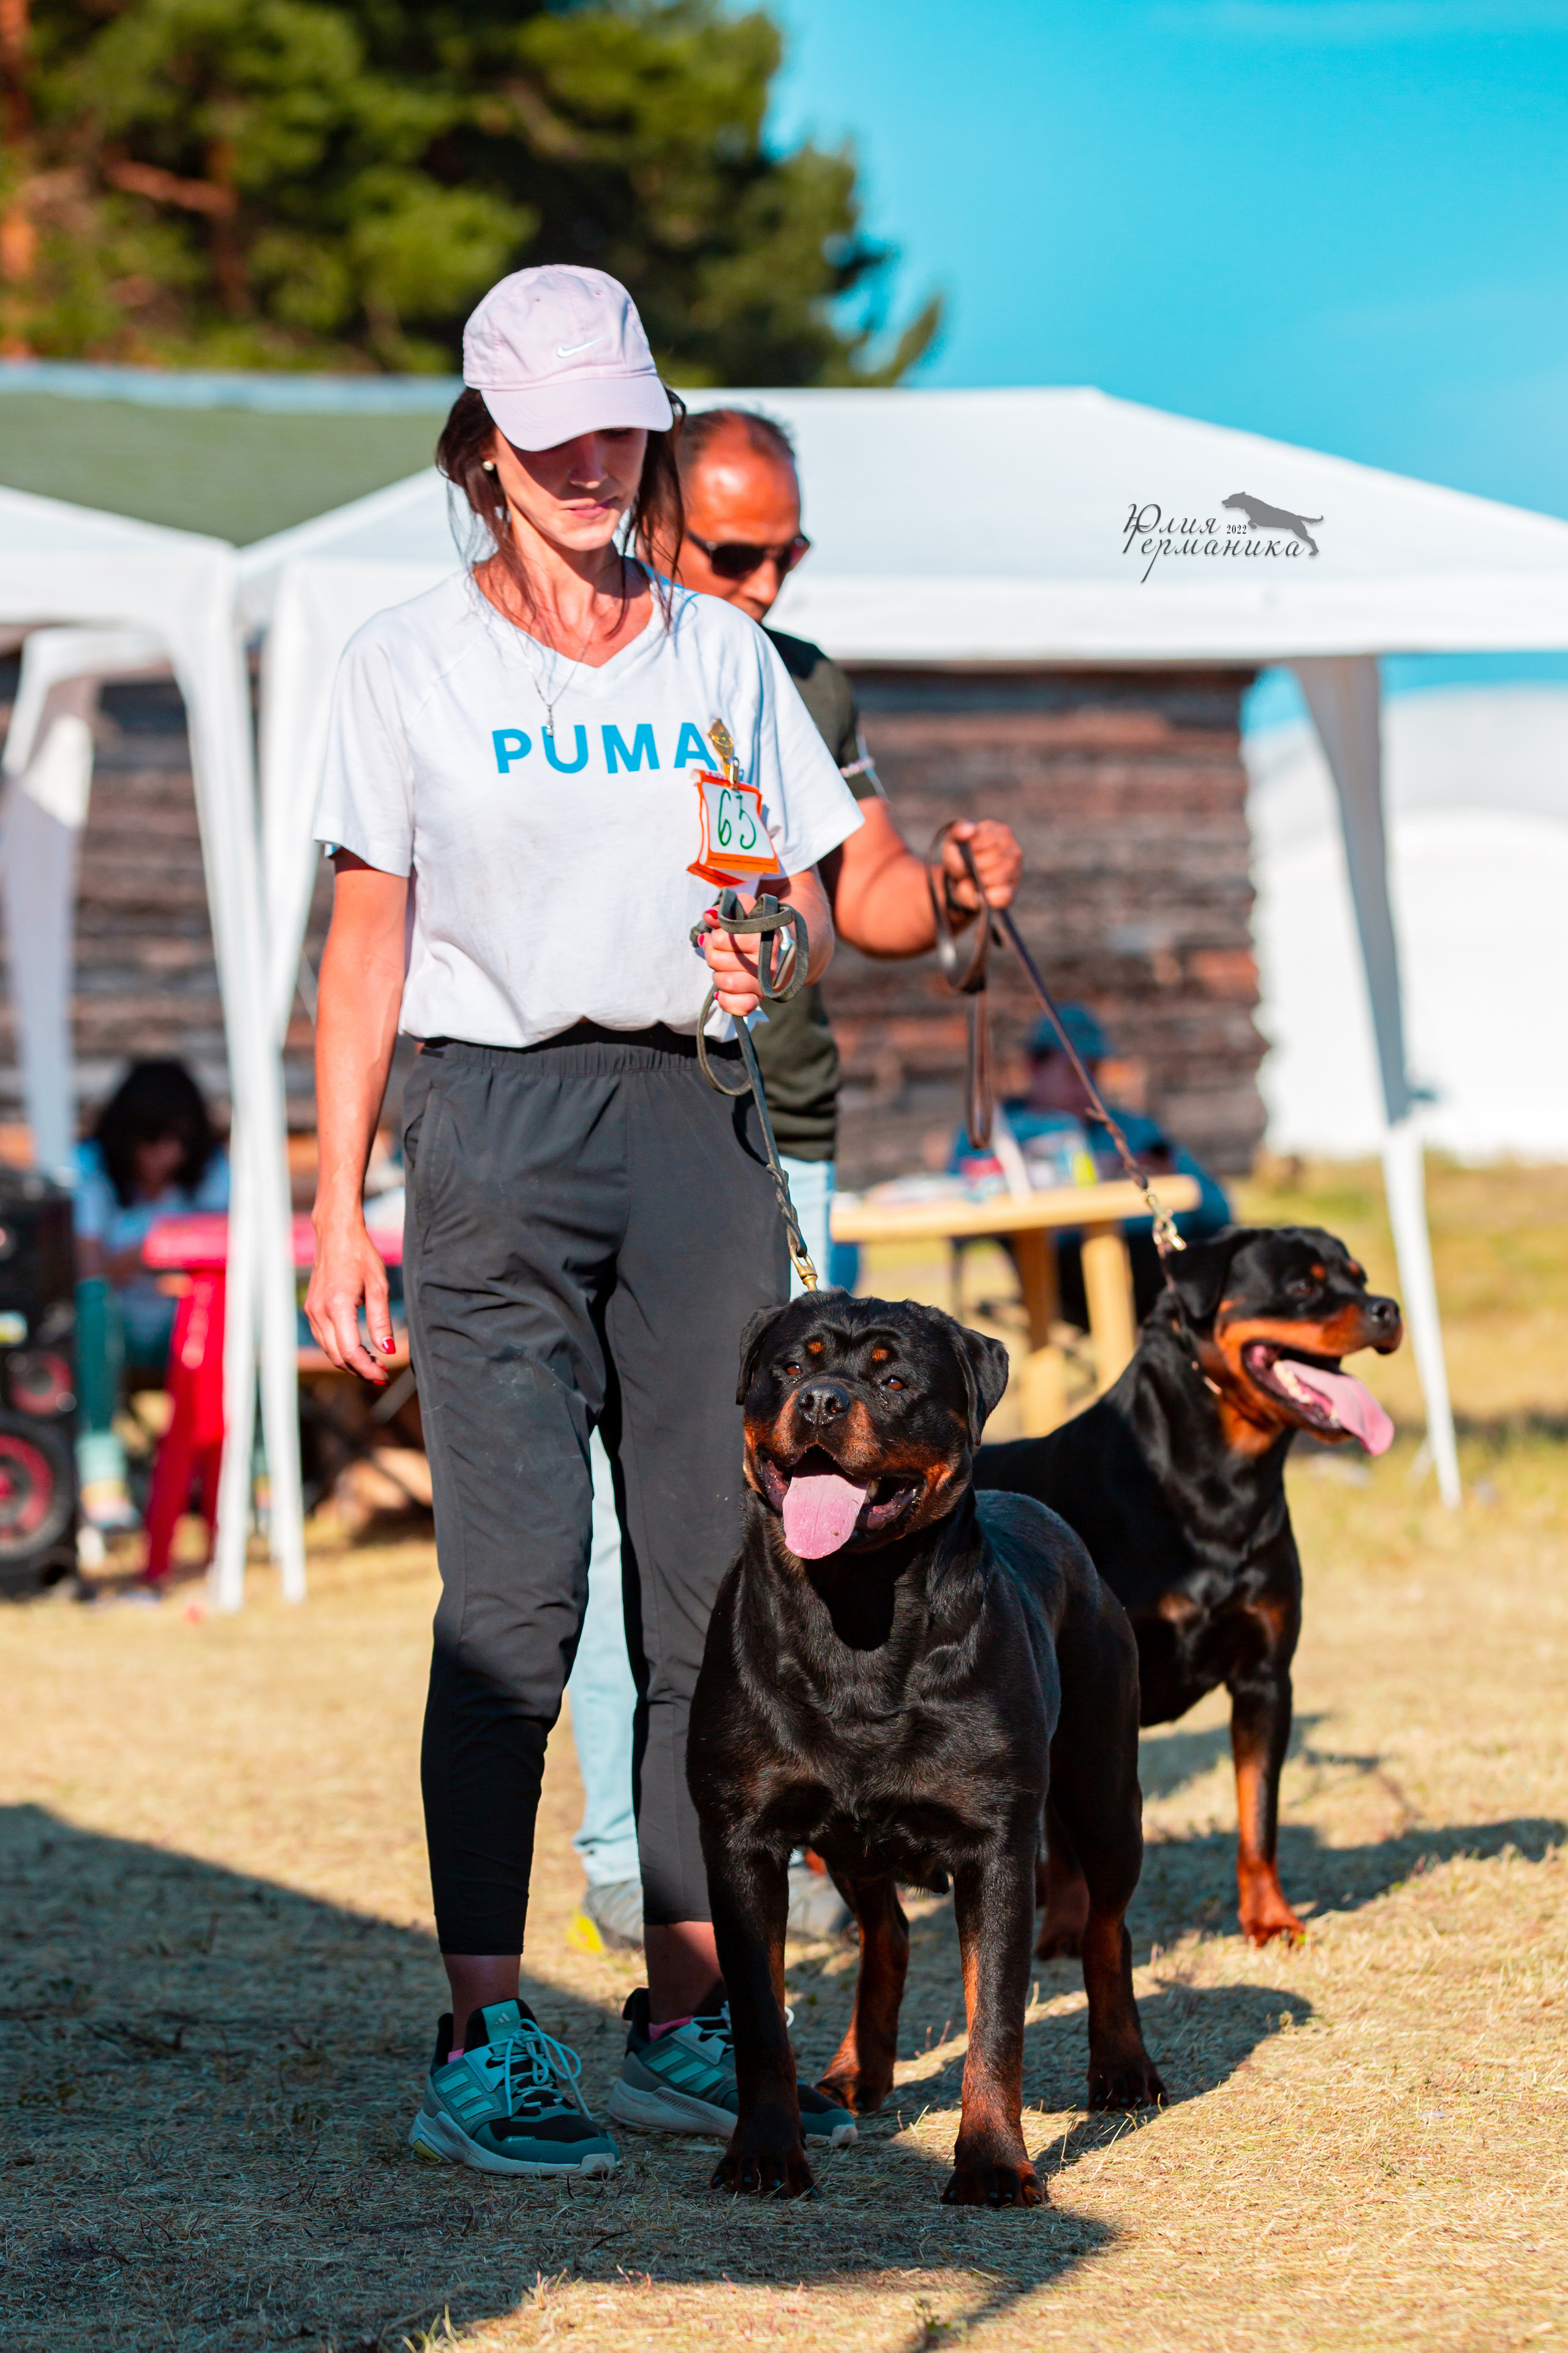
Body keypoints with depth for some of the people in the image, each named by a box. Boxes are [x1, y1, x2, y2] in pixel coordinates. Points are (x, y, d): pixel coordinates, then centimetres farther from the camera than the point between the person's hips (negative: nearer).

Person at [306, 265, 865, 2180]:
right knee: (517, 1588, -10)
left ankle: (687, 2022, 9)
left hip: (697, 1116, 4)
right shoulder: (406, 661, 5)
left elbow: (811, 912, 15)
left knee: (717, 1574, 1)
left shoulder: (721, 655, 13)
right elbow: (366, 943, 3)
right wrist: (338, 1199, -3)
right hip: (498, 1116, -3)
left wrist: (768, 961, -9)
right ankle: (482, 2042, -7)